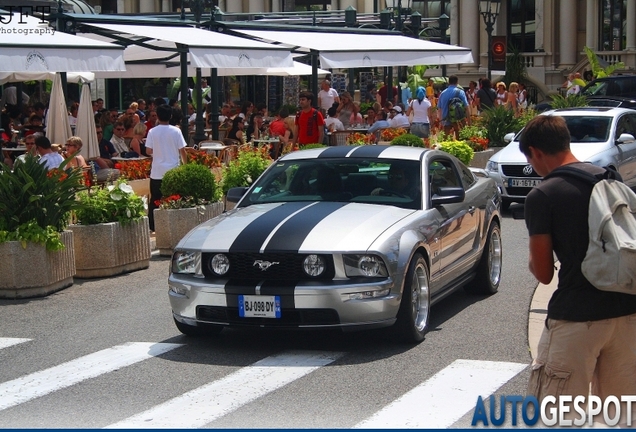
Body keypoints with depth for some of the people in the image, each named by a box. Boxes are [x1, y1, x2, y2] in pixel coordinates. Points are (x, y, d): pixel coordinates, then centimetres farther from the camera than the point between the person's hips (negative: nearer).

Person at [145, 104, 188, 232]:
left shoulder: (152, 132, -4)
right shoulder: (176, 131, -5)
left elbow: (148, 151, -3)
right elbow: (182, 150, -4)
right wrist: (185, 164, 9)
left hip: (157, 172, 1)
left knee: (155, 199, 8)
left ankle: (153, 226, 8)